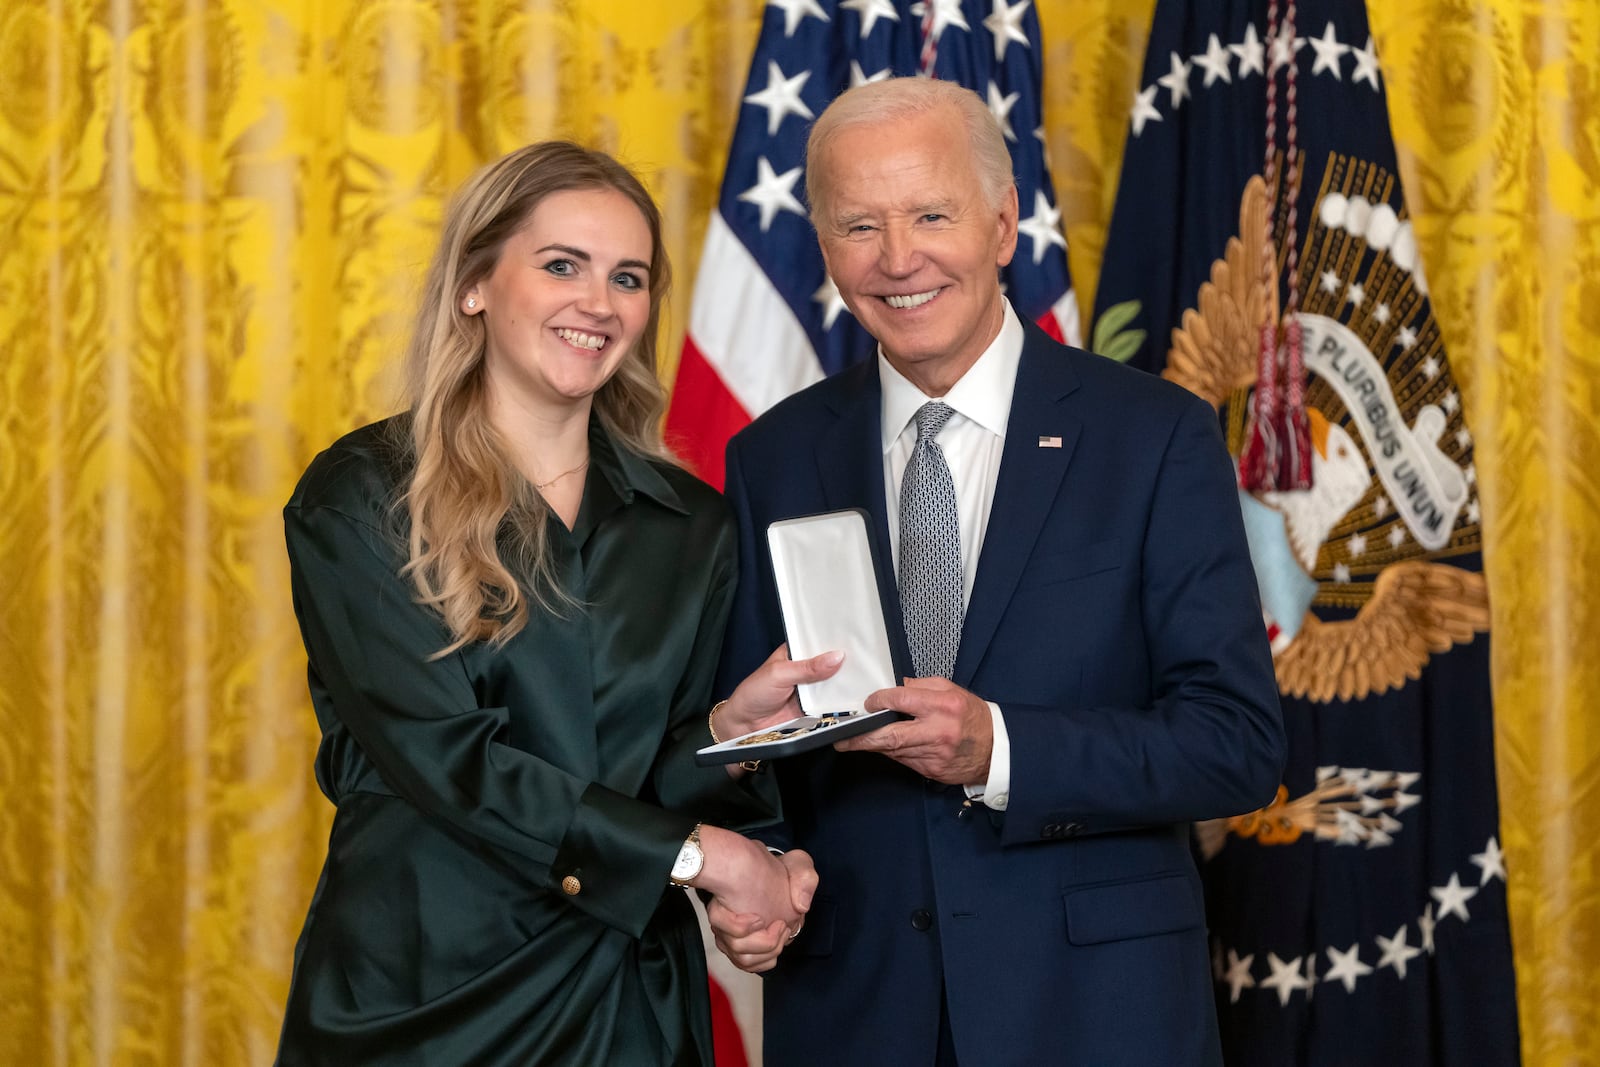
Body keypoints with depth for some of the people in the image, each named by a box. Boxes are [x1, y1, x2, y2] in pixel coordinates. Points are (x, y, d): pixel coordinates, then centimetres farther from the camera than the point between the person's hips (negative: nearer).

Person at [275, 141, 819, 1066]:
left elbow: (676, 765, 4)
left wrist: (736, 722, -19)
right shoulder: (360, 498, -6)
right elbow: (442, 754, -15)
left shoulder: (691, 524, 7)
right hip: (420, 992, -3)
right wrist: (699, 853, -17)